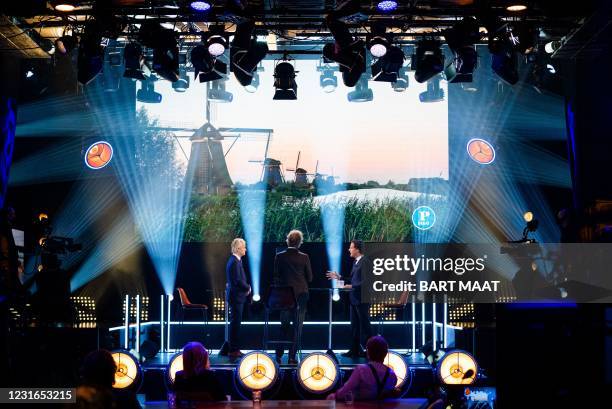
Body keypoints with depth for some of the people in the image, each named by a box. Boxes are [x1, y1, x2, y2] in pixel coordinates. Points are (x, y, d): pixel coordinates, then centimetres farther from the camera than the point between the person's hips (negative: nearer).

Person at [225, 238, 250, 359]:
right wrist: (248, 288, -8)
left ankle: (233, 348, 20)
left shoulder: (236, 260, 15)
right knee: (235, 323, -6)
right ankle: (233, 350, -3)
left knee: (235, 323, 14)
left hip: (237, 296, 10)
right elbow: (238, 281, -23)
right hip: (236, 296, -10)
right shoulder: (234, 262, -18)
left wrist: (246, 287, 4)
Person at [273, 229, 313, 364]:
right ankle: (292, 356, 3)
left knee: (284, 325, 14)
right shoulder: (304, 257, -6)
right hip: (301, 294, -1)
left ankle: (279, 354, 14)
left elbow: (276, 277, -1)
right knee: (297, 327, 4)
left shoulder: (279, 257, -5)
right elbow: (310, 277, 0)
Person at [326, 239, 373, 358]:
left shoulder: (365, 262, -15)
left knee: (364, 325, -2)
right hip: (354, 299, 10)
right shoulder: (356, 262, 14)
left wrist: (352, 286, -24)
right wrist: (339, 277, 13)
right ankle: (355, 350, 21)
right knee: (355, 326, 14)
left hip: (362, 299, -10)